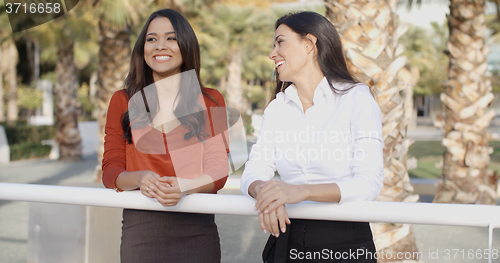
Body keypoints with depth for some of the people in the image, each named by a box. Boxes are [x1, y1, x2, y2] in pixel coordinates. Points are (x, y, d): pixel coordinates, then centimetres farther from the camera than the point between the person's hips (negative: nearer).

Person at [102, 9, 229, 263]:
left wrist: (184, 186, -19)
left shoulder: (211, 101, 7)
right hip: (139, 230, 1)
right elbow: (111, 170, 6)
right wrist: (139, 178, -16)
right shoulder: (122, 102, 9)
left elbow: (218, 171, 2)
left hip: (196, 230, 0)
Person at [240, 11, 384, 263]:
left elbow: (368, 183, -19)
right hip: (287, 240, 4)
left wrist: (302, 191, -32)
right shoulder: (276, 108, 7)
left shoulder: (356, 98, -9)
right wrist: (262, 189, -27)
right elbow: (253, 173, -3)